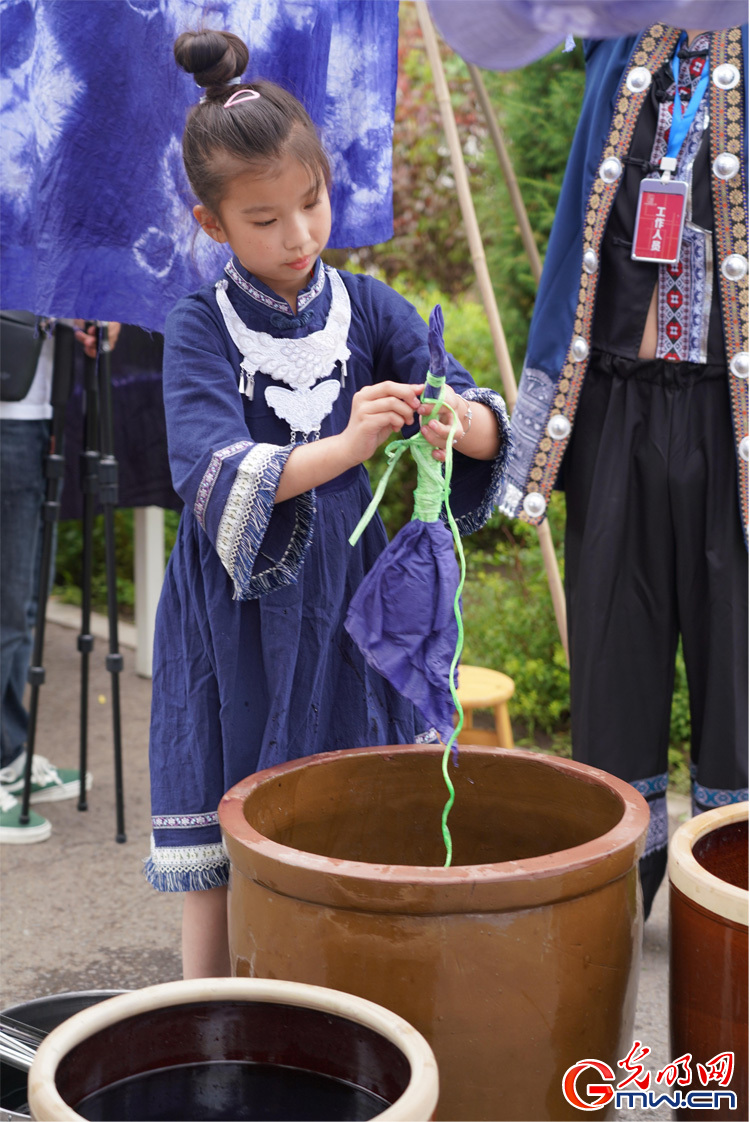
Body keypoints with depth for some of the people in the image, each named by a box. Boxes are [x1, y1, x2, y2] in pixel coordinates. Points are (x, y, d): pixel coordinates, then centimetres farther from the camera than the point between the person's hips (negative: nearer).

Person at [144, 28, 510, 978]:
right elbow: (212, 478, -23)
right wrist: (345, 446, -36)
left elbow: (488, 425, -7)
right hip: (234, 611, -2)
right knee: (219, 838, 5)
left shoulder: (366, 309, 0)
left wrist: (460, 423, -31)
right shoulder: (201, 328, -8)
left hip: (342, 598, 3)